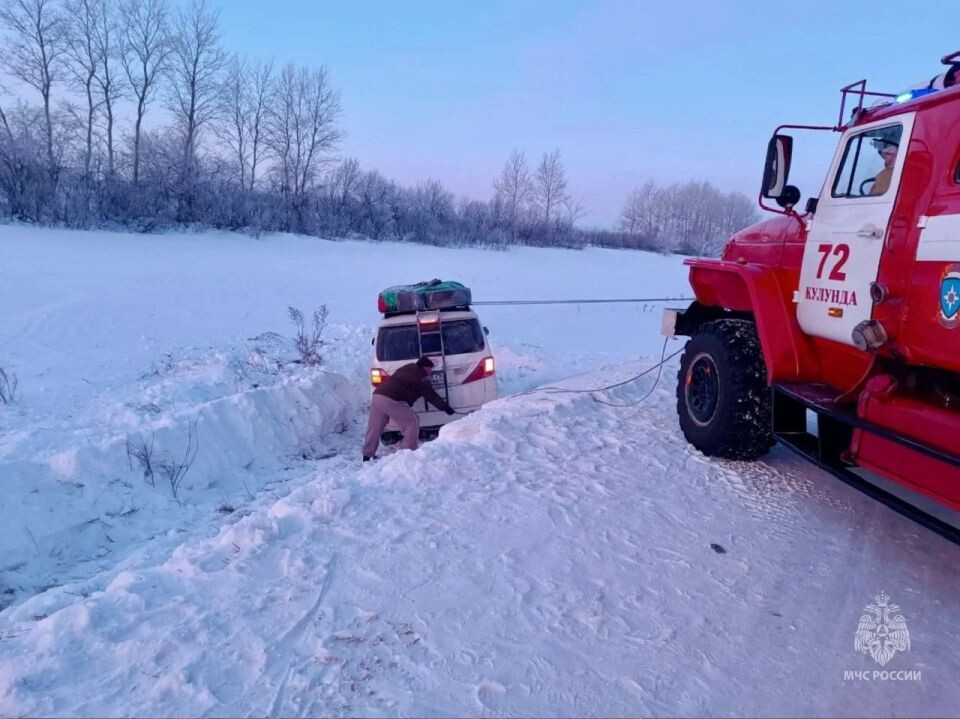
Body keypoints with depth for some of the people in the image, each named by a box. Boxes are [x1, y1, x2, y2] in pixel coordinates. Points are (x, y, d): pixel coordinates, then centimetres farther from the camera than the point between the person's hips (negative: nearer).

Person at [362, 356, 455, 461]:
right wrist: (446, 407, 15)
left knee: (374, 428, 16)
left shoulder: (406, 368, 25)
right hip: (392, 400, -8)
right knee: (412, 424, 3)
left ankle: (367, 456, 22)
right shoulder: (421, 377, 5)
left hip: (377, 395, 8)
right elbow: (431, 396, 8)